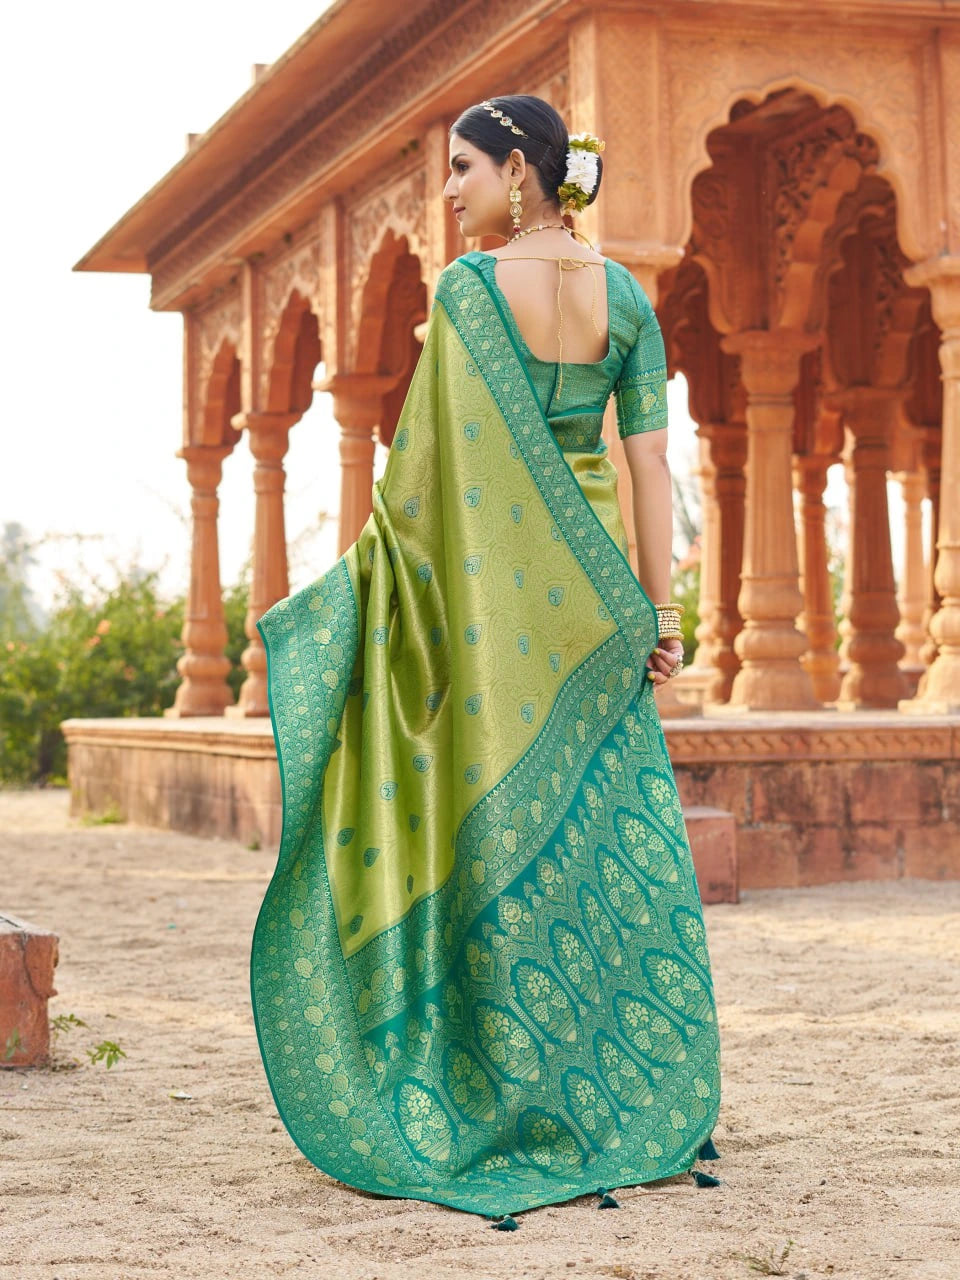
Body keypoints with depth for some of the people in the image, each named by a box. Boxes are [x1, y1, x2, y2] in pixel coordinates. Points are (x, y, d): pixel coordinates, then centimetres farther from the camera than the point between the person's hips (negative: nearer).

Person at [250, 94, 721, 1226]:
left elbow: (434, 454, -12)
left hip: (484, 574, -4)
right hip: (589, 582, 4)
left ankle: (509, 1105, 7)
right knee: (605, 827, 8)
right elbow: (649, 462, 3)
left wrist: (370, 565, -2)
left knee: (498, 824, 2)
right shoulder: (625, 295, 6)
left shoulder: (470, 287, -8)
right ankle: (639, 1108, 12)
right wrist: (659, 610, 5)